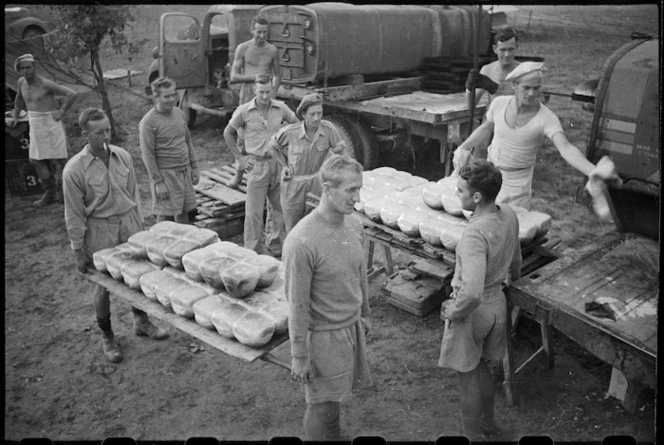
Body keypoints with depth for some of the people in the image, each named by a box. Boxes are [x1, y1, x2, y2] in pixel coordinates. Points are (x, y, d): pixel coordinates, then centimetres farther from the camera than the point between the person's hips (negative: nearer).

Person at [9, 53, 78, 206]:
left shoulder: (46, 84, -15)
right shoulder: (21, 82, 6)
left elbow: (72, 94, -20)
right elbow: (19, 99, 28)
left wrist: (61, 112, -16)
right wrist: (15, 116, 26)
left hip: (50, 123, -6)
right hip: (35, 125, 7)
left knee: (59, 159, -2)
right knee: (36, 160, 3)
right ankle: (50, 193, 11)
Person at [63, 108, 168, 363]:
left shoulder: (123, 157, -2)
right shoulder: (74, 169, -16)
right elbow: (73, 214, -10)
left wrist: (139, 226, 12)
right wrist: (78, 251, -8)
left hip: (128, 223, 4)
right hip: (100, 230, -4)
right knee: (104, 285, 8)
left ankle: (141, 322, 36)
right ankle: (107, 337, 27)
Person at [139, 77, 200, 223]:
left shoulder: (179, 113, 8)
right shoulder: (148, 122, -13)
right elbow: (147, 154, -13)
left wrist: (194, 167, 14)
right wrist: (158, 182, -15)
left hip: (185, 172, 6)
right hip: (165, 174, -6)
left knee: (184, 212, 13)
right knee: (165, 217, -1)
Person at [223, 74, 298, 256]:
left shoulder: (281, 108, 1)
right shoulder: (244, 111, -6)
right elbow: (228, 133, 7)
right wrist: (239, 157, 3)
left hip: (278, 164, 3)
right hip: (256, 165, -3)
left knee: (281, 208, 11)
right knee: (254, 212, -1)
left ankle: (276, 246, 28)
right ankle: (251, 252, 9)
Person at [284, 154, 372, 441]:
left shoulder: (354, 227, -4)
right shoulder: (301, 242, -26)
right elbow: (298, 305, -20)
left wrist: (364, 315, 21)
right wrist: (298, 356, -13)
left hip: (353, 327, 6)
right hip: (323, 335, -6)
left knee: (335, 397, 23)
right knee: (322, 409, 11)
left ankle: (334, 435, 44)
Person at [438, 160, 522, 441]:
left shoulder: (475, 233, -33)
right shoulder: (508, 215, -7)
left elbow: (471, 292, -39)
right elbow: (515, 260, 11)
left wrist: (452, 311, -21)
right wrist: (512, 279, 29)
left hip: (473, 310, -8)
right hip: (497, 302, 8)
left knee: (469, 378, 11)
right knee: (482, 368, 27)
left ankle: (473, 436, 28)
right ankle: (488, 423, 46)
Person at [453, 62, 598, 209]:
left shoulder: (547, 118, -23)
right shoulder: (499, 103, -12)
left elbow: (567, 149, -35)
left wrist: (595, 173, -50)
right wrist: (463, 148, 6)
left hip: (518, 181, -3)